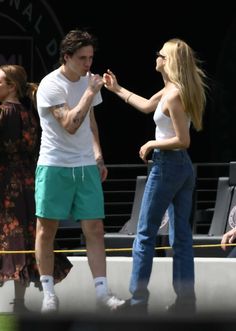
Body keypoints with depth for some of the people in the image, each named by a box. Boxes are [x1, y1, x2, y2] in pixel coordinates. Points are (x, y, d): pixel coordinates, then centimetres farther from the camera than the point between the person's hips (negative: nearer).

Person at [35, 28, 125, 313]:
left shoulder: (87, 81, 9)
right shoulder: (51, 85, -13)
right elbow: (70, 124, -22)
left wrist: (98, 156, 16)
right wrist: (90, 92, -20)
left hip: (86, 167, 5)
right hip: (54, 166, -5)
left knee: (95, 230, -3)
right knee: (46, 230, 1)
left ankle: (102, 292, -5)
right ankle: (48, 292, 10)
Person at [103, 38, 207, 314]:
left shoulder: (174, 95, -20)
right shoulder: (173, 89, 9)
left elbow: (183, 140, -22)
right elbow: (147, 106, 27)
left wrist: (152, 144, -9)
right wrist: (117, 90, 33)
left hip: (167, 165, -9)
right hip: (184, 167, 9)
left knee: (145, 234, 0)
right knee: (181, 236, 9)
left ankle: (137, 300, 2)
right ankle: (186, 299, 8)